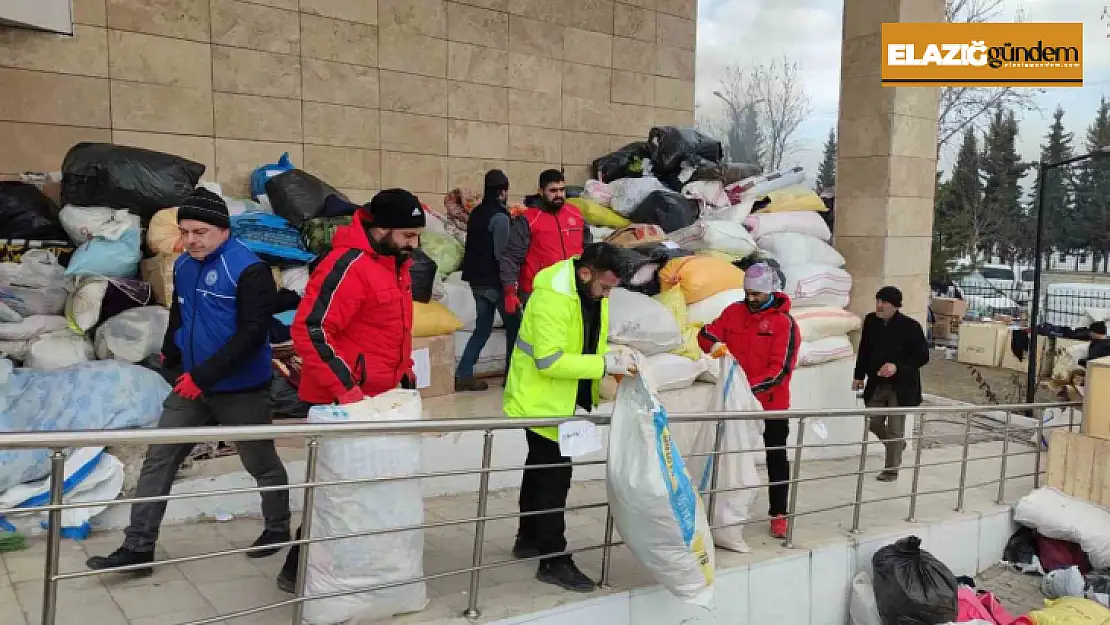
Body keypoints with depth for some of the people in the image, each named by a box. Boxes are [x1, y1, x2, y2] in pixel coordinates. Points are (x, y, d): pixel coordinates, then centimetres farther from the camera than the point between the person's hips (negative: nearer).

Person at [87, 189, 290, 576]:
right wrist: (170, 352, 14)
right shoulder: (183, 266, 6)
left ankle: (278, 528, 33)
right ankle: (138, 547, 12)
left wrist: (203, 375, -24)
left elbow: (252, 334, -23)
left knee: (262, 464, 11)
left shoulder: (249, 270, -18)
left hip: (241, 391, -6)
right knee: (158, 461, 4)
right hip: (192, 386, 7)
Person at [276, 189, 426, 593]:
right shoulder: (348, 266, -21)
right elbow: (308, 330, -27)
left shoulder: (395, 263, 9)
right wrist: (345, 389, -28)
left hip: (380, 397, 9)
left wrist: (405, 374, 17)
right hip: (343, 402, -9)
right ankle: (298, 571, 16)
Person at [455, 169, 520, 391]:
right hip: (494, 281, -8)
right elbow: (502, 254, -19)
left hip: (477, 279, 8)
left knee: (482, 327, 13)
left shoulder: (476, 213, 10)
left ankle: (463, 375, 7)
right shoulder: (500, 217, -16)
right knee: (514, 327, 6)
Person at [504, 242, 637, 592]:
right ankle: (554, 560, 7)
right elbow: (549, 361, -30)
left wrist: (616, 359, -8)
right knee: (554, 476, -4)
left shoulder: (593, 291, 1)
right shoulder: (551, 296, -28)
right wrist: (605, 364, -31)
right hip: (542, 400, -9)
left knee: (542, 470, 21)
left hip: (568, 400, 9)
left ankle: (529, 539, 37)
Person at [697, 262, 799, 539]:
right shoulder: (734, 312, 1)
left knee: (776, 458, 9)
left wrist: (751, 387, -30)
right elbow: (706, 334, 2)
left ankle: (779, 514, 18)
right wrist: (715, 345, -22)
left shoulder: (784, 323, -14)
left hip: (772, 404, -4)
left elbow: (781, 370, -20)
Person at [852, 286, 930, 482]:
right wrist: (859, 375, 11)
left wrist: (897, 367, -23)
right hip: (876, 384, 5)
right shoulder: (870, 321, -2)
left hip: (901, 386, -5)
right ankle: (897, 444, 41)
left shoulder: (910, 326, -16)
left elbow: (923, 357, -11)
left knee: (895, 429, 2)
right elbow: (864, 350, 10)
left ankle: (891, 470, 16)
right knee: (873, 424, 12)